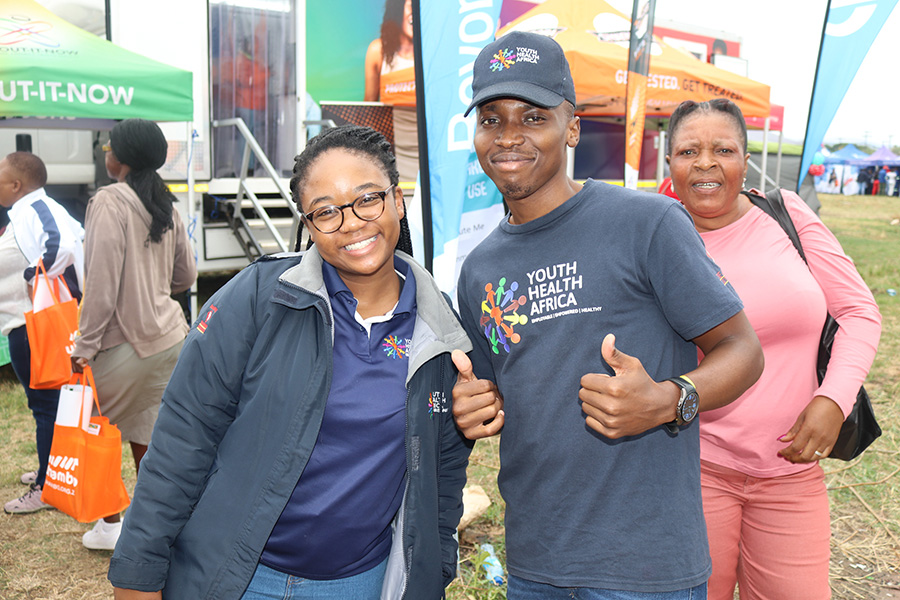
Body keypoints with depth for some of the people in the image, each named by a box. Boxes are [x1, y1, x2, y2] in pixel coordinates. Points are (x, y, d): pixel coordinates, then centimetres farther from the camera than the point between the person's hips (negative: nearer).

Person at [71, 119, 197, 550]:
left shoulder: (110, 202, -14)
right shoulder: (166, 207, 8)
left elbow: (101, 282, -17)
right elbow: (185, 275, 16)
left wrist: (86, 345, -11)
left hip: (126, 340, -7)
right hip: (170, 335, 7)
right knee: (146, 436, 15)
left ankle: (109, 526, 23)